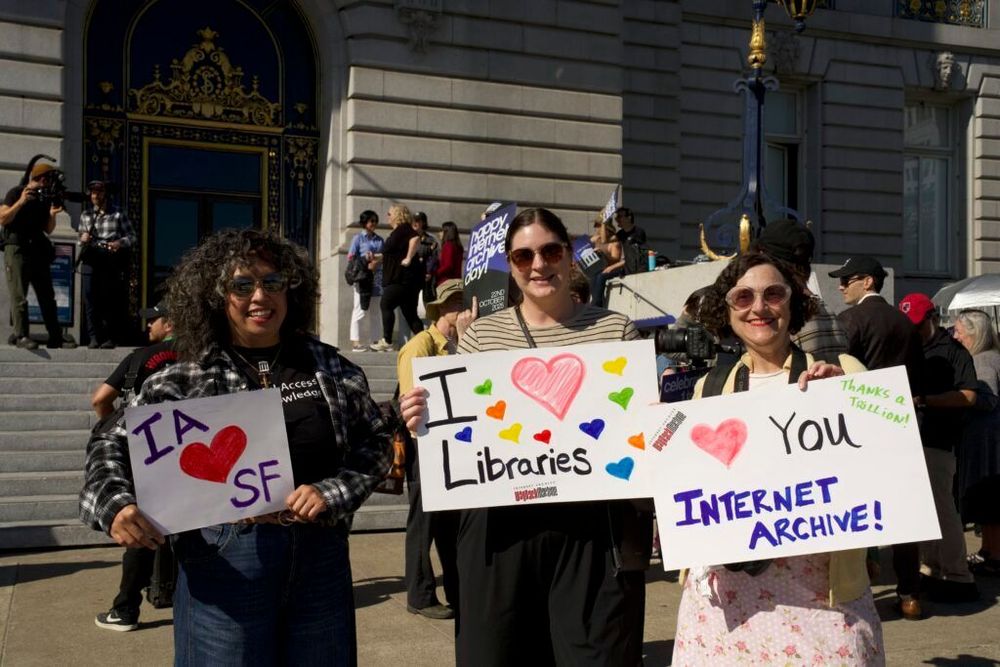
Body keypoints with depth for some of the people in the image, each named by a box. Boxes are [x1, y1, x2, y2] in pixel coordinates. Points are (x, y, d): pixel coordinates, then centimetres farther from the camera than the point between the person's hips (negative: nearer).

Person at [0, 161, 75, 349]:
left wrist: (52, 214, -3)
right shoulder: (16, 192, 0)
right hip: (17, 248, -6)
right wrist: (21, 202, -18)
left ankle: (56, 337, 6)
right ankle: (20, 335, -11)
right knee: (19, 295, -9)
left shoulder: (45, 198, 15)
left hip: (38, 249, 6)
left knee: (47, 296, 5)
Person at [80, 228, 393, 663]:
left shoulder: (330, 367, 5)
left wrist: (331, 492, -10)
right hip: (225, 560, -2)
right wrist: (116, 506, -19)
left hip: (320, 557, 3)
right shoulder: (188, 378, -1)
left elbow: (376, 442, 6)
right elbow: (114, 445, 0)